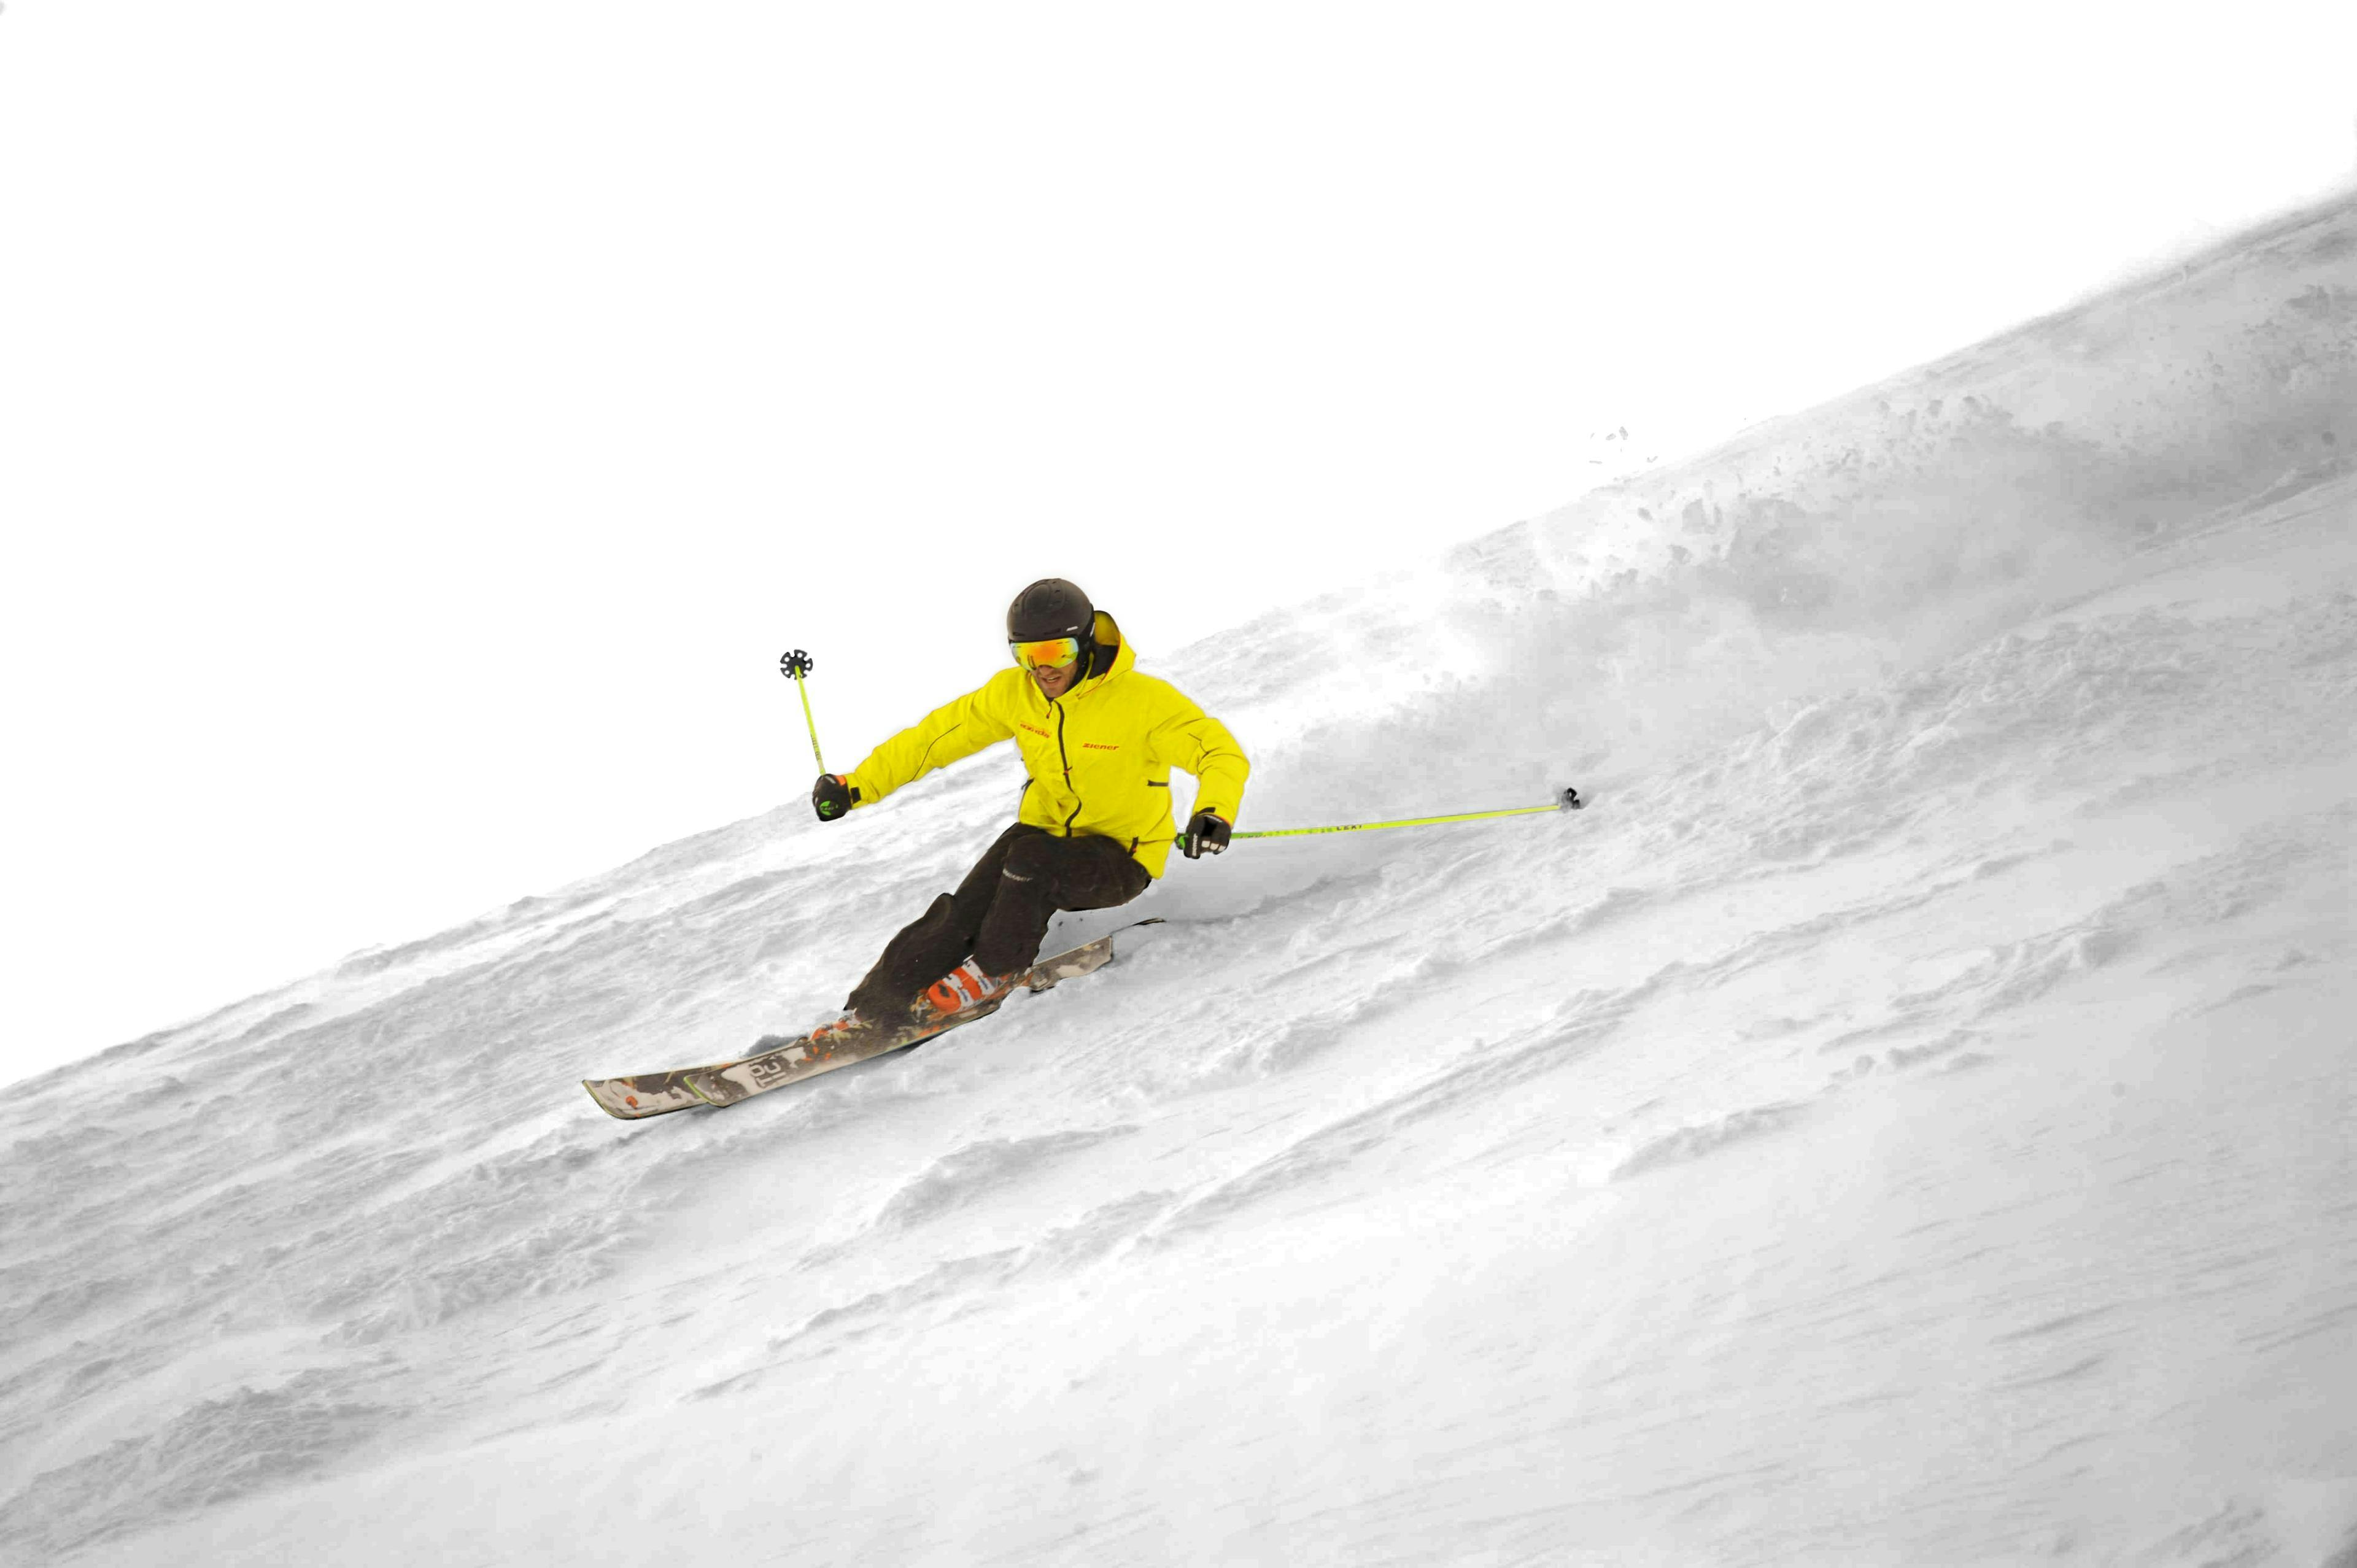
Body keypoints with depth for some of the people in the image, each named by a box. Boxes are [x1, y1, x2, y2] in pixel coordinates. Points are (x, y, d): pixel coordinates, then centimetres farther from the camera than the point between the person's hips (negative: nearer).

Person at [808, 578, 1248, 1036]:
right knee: (962, 914, -19)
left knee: (1031, 859, -33)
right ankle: (870, 1011, -11)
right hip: (1045, 832, 4)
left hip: (1120, 860, -4)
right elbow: (938, 735, 4)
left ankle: (994, 972, -13)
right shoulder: (1013, 692, -6)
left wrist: (1214, 813, -46)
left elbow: (1223, 755, -24)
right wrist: (857, 785, -1)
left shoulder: (1143, 699, -21)